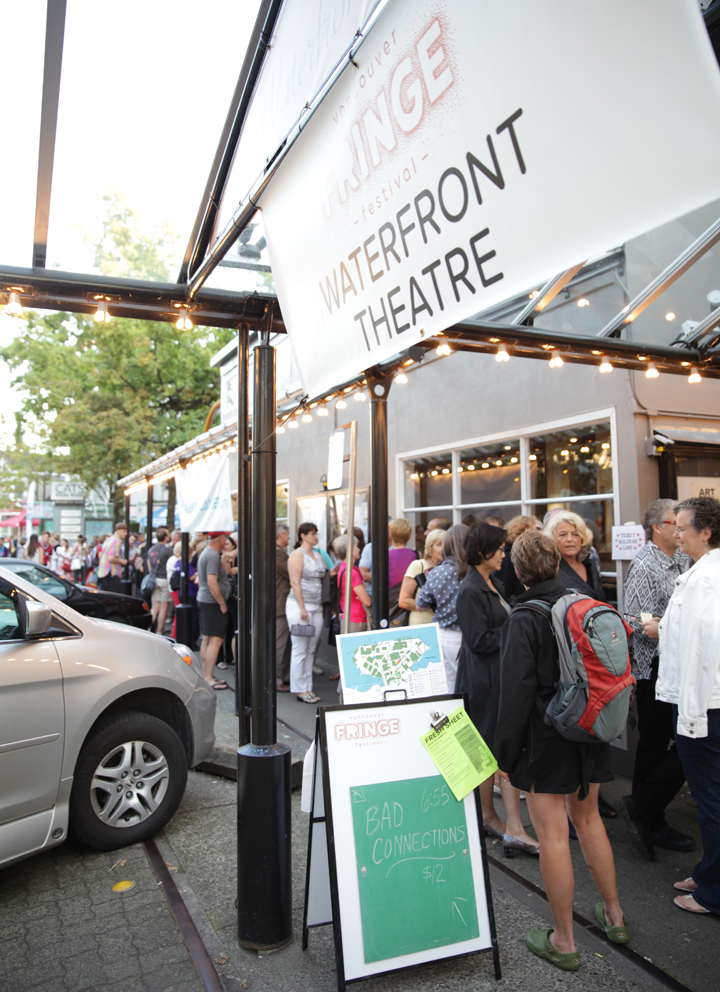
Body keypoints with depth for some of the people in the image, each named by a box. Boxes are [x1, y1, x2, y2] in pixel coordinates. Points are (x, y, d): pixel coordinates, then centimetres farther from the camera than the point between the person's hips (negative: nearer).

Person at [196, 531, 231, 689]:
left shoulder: (205, 553, 15)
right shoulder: (213, 556, -18)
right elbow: (212, 582, -24)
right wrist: (222, 603, -18)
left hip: (203, 599, 11)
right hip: (213, 602, -11)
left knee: (206, 639, 14)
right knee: (216, 640, -9)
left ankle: (205, 674, 21)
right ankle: (209, 678, -7)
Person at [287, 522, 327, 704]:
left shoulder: (318, 556, 18)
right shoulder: (297, 555, -5)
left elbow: (325, 576, 20)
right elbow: (294, 582, -12)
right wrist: (302, 608, -16)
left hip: (316, 607, 7)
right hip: (299, 606, -7)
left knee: (310, 650, 9)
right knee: (300, 650, -3)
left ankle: (308, 688, 15)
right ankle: (300, 690, 4)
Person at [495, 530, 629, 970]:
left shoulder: (524, 619, -17)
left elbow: (517, 692, -18)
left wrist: (506, 752, -10)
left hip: (546, 737, -6)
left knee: (553, 834, 5)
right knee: (588, 818, 23)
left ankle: (564, 942, 19)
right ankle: (615, 916, 38)